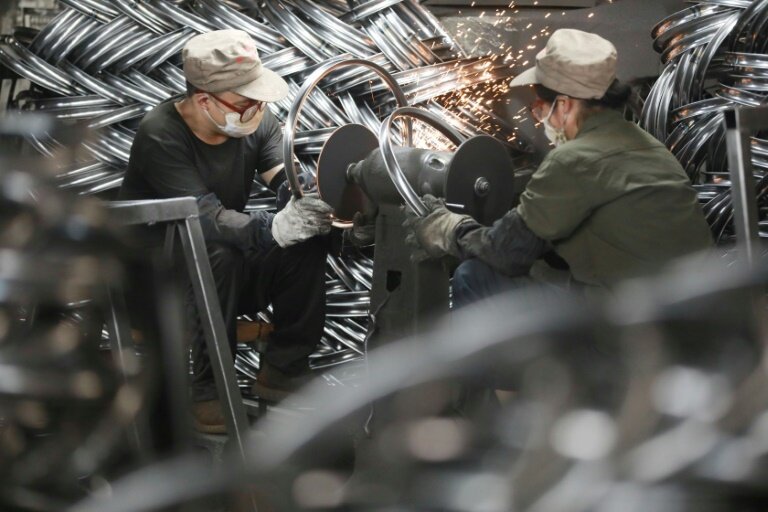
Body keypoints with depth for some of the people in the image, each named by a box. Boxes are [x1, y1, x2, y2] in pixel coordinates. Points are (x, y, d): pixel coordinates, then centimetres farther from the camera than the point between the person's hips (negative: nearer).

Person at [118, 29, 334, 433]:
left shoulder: (257, 122, -7)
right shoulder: (161, 135, -25)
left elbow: (289, 181, -20)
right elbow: (205, 216, -35)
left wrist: (316, 202, -44)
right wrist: (274, 228, -53)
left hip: (227, 273, 5)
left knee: (307, 240, -18)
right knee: (217, 255, -36)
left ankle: (282, 369, -7)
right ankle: (209, 390, -22)